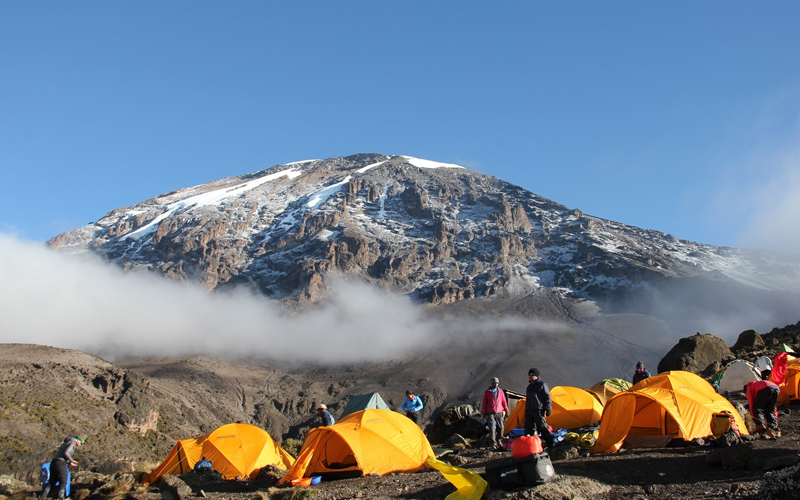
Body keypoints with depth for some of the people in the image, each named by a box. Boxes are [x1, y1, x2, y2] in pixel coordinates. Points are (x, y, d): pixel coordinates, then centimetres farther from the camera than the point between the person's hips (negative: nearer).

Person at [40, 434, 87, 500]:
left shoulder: (66, 443, 28)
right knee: (63, 482, -5)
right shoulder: (73, 443, -1)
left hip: (53, 462, 8)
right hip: (60, 463, -8)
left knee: (51, 482, 11)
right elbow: (66, 453, -16)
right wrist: (72, 460, -4)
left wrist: (69, 463, 21)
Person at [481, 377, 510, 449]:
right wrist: (484, 413, 2)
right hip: (490, 413, -3)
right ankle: (493, 443, -11)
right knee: (492, 427, -12)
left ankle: (498, 440, 20)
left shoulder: (501, 392, 10)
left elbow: (504, 402, 16)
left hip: (499, 413, 3)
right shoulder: (487, 392, 3)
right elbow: (484, 403, 5)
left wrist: (506, 410, 11)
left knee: (500, 427, 2)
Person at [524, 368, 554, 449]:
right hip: (529, 410, 8)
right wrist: (526, 410, 23)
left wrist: (548, 409, -12)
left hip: (538, 411, -8)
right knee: (528, 428, 4)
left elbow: (547, 398, -6)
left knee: (543, 427, -7)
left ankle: (550, 444, 0)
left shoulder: (542, 384, -3)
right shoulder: (530, 385, 20)